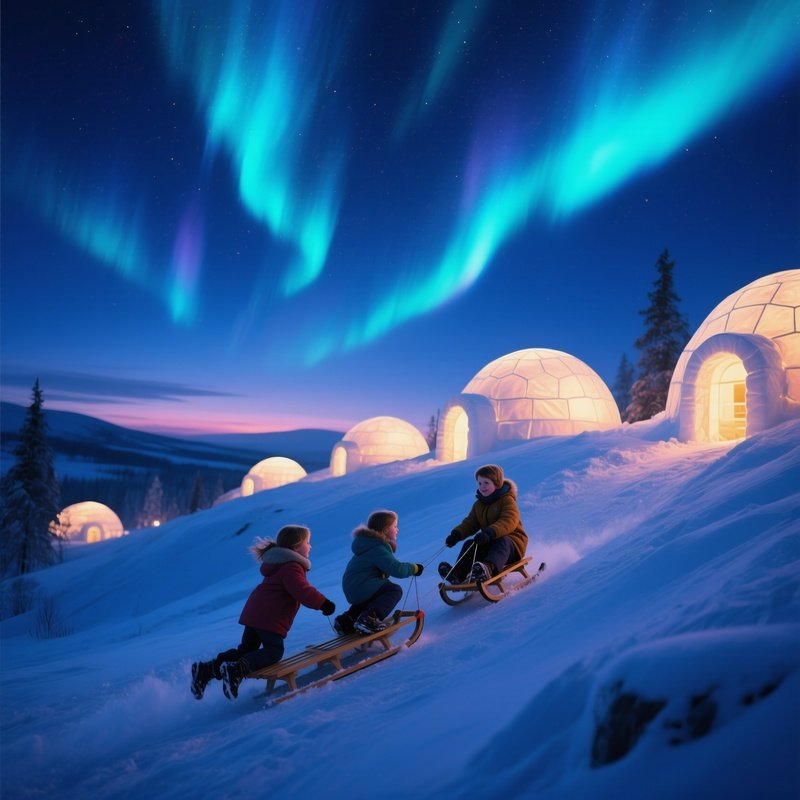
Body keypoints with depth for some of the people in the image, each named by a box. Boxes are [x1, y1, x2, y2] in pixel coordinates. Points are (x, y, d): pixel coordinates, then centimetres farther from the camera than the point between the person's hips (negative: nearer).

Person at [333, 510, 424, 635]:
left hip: (352, 588, 11)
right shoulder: (378, 549, -19)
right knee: (395, 591, -15)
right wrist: (414, 568, -11)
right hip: (360, 587, -11)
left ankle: (347, 620, 31)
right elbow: (397, 569, -26)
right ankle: (368, 618, -27)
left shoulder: (373, 544, 16)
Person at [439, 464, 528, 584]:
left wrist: (490, 533, -42)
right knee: (469, 544, -18)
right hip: (490, 544, 6)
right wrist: (456, 534, -15)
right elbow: (470, 523, 7)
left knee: (501, 542, -37)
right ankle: (458, 572, -40)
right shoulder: (478, 504, 13)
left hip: (513, 544, -6)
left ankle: (488, 568, -65)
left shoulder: (507, 500, -9)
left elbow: (509, 522, -26)